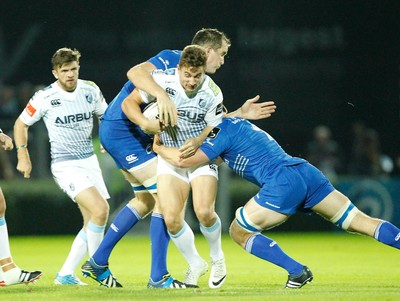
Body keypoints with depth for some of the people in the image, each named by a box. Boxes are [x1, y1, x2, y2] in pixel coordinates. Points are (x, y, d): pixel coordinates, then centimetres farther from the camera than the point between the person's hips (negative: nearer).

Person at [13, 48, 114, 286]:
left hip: (90, 161, 6)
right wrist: (23, 156, 0)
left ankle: (66, 274, 12)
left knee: (93, 222, 3)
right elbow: (21, 124, 2)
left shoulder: (90, 90, 1)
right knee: (100, 209, -22)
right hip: (65, 165, -6)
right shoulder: (45, 98, -11)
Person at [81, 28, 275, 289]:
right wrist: (162, 96, -42)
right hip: (121, 128, -11)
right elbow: (135, 73, -30)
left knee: (146, 200, 19)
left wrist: (241, 114, 5)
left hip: (134, 134, 11)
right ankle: (158, 276, -8)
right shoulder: (173, 60, -14)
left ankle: (97, 262, 23)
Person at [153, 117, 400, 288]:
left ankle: (298, 271, -4)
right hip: (309, 174, 8)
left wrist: (159, 148, 16)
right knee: (361, 222, 3)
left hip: (283, 183, -8)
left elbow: (185, 160, -3)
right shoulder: (240, 123, 29)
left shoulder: (223, 132, 4)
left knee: (239, 231, 8)